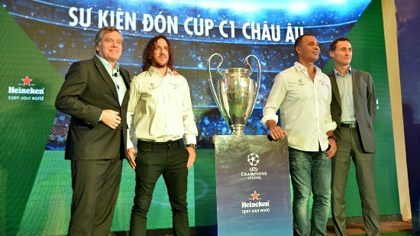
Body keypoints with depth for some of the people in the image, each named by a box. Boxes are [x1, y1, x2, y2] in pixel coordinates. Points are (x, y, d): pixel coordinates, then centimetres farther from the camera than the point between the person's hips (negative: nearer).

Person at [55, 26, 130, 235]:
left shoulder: (124, 74, 20)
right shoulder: (83, 68, -2)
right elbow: (63, 100, -12)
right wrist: (100, 114, -16)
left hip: (115, 152, 7)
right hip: (90, 150, -6)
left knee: (105, 211, 11)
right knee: (85, 209, -3)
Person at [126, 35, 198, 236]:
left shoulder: (180, 81, 13)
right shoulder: (139, 81, 3)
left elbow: (187, 114, 14)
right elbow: (127, 113, 1)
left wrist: (191, 143, 6)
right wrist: (127, 145, -6)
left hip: (177, 150, 3)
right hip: (149, 150, -3)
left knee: (180, 204, 11)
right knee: (141, 205, 2)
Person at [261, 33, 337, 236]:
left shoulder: (325, 79, 16)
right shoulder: (285, 77, -1)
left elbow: (327, 112, 19)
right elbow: (270, 107, -3)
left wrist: (331, 137, 7)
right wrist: (273, 126, -23)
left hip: (322, 147, 5)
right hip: (298, 147, -5)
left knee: (324, 196, 8)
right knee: (302, 197, -1)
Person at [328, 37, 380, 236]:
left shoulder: (364, 77, 14)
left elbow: (372, 106, 17)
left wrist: (366, 129, 8)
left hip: (362, 136, 2)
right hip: (338, 136, -1)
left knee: (368, 189, 2)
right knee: (337, 190, 0)